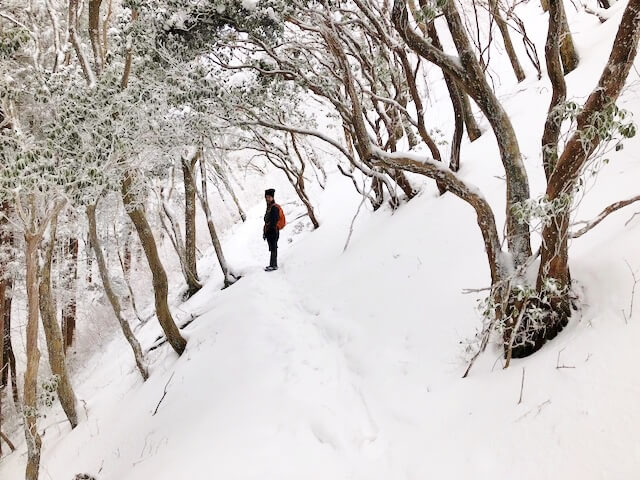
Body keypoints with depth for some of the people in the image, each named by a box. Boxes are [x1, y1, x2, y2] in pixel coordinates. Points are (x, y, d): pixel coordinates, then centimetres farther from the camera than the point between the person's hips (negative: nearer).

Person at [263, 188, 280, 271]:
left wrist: (269, 230, -23)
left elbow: (274, 221, -21)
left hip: (273, 232, -10)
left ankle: (273, 265, -3)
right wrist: (265, 232, 18)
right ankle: (273, 264, 20)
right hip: (269, 232, 10)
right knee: (272, 249, 14)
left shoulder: (274, 208, -14)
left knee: (273, 249, -6)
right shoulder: (269, 207, 17)